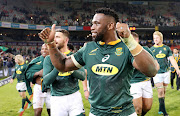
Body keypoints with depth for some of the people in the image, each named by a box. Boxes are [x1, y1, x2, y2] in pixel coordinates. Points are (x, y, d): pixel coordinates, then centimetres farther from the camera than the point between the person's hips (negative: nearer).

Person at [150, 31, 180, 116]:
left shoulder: (166, 48, 6)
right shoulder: (151, 49, 2)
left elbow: (172, 60, 6)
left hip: (166, 72, 2)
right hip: (157, 73, -2)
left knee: (163, 91, 8)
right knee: (160, 91, -8)